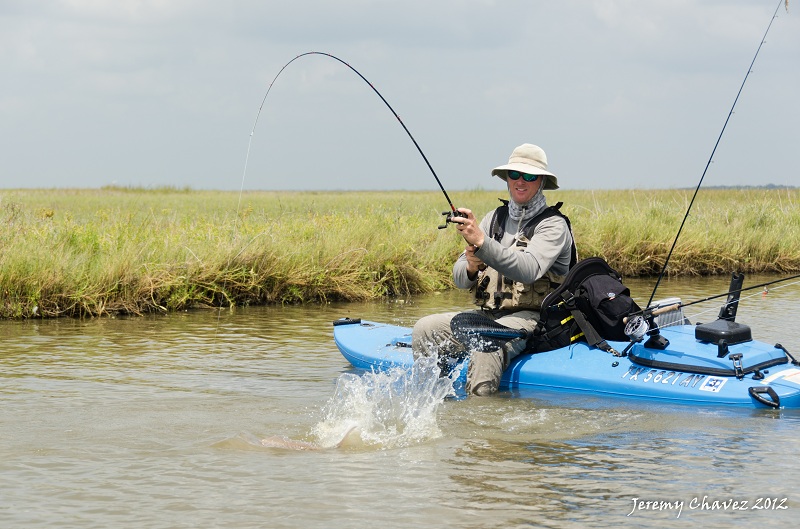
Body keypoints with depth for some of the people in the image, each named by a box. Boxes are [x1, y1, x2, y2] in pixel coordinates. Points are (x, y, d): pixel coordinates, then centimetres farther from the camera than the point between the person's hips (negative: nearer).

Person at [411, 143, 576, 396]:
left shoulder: (553, 224, -5)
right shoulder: (495, 219, 14)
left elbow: (529, 270, -25)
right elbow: (459, 279, 12)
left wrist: (482, 242, -34)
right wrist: (470, 268, -13)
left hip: (531, 319, -6)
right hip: (488, 315, 7)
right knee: (425, 329, -15)